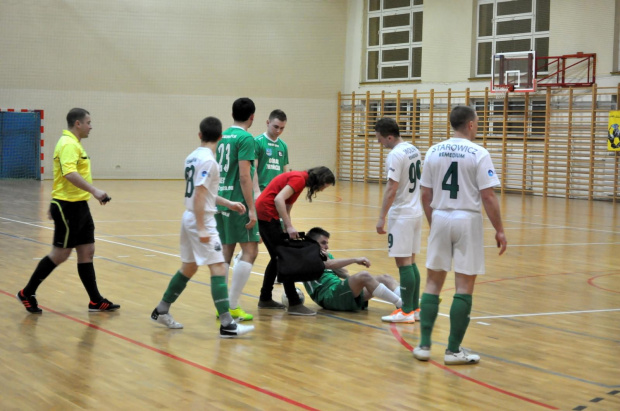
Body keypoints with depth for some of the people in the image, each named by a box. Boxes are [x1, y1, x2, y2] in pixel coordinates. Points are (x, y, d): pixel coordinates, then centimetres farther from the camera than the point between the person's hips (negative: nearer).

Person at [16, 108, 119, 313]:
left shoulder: (74, 144, 16)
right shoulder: (68, 144, -16)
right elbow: (69, 173, -32)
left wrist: (55, 205, 28)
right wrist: (94, 190, -39)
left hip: (79, 206, 10)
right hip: (68, 207, -10)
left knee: (87, 252, 9)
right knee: (60, 254, -3)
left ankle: (96, 301, 12)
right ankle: (27, 293, 8)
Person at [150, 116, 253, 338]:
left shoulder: (193, 157, 10)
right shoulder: (208, 161, -16)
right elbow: (199, 195, -21)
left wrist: (228, 203, 17)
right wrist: (202, 229, -22)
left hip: (190, 218, 9)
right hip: (201, 221, -9)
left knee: (188, 268, 20)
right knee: (219, 268, -10)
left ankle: (161, 311, 29)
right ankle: (227, 325, -14)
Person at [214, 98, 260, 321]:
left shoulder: (222, 137, 12)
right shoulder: (245, 138, -11)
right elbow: (244, 176, -17)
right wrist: (251, 208, -16)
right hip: (237, 202, -8)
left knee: (226, 251, 12)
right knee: (250, 251, -3)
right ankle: (232, 307, -7)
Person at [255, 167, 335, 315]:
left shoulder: (298, 178, 18)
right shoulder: (299, 179, -11)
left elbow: (286, 209, 17)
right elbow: (279, 199, -23)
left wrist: (289, 232, 10)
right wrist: (289, 227, -24)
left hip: (262, 213, 10)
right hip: (267, 214, -10)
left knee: (278, 258, 18)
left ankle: (265, 299, 26)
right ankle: (294, 304, -7)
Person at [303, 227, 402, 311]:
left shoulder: (326, 255, 31)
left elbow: (345, 274, 19)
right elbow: (328, 264, -19)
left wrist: (328, 257, 5)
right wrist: (355, 260, -22)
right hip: (329, 297, -9)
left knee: (385, 278, -5)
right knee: (364, 276, -31)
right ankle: (401, 304, -36)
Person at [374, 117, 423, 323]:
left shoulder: (395, 155, -17)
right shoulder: (413, 150, 10)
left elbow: (392, 189, -21)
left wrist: (381, 217, -17)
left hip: (401, 215, -9)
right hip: (415, 212, 9)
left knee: (403, 263, -5)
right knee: (411, 262, 13)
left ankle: (406, 311, -3)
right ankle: (415, 308, 17)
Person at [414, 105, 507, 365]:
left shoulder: (434, 151, 5)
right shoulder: (478, 154, -8)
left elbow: (425, 195, 7)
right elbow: (488, 197, -12)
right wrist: (499, 231, -5)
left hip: (440, 219, 4)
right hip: (467, 220, -4)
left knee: (433, 282, 12)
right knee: (464, 286, 2)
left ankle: (424, 345, 10)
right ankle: (454, 350, 4)